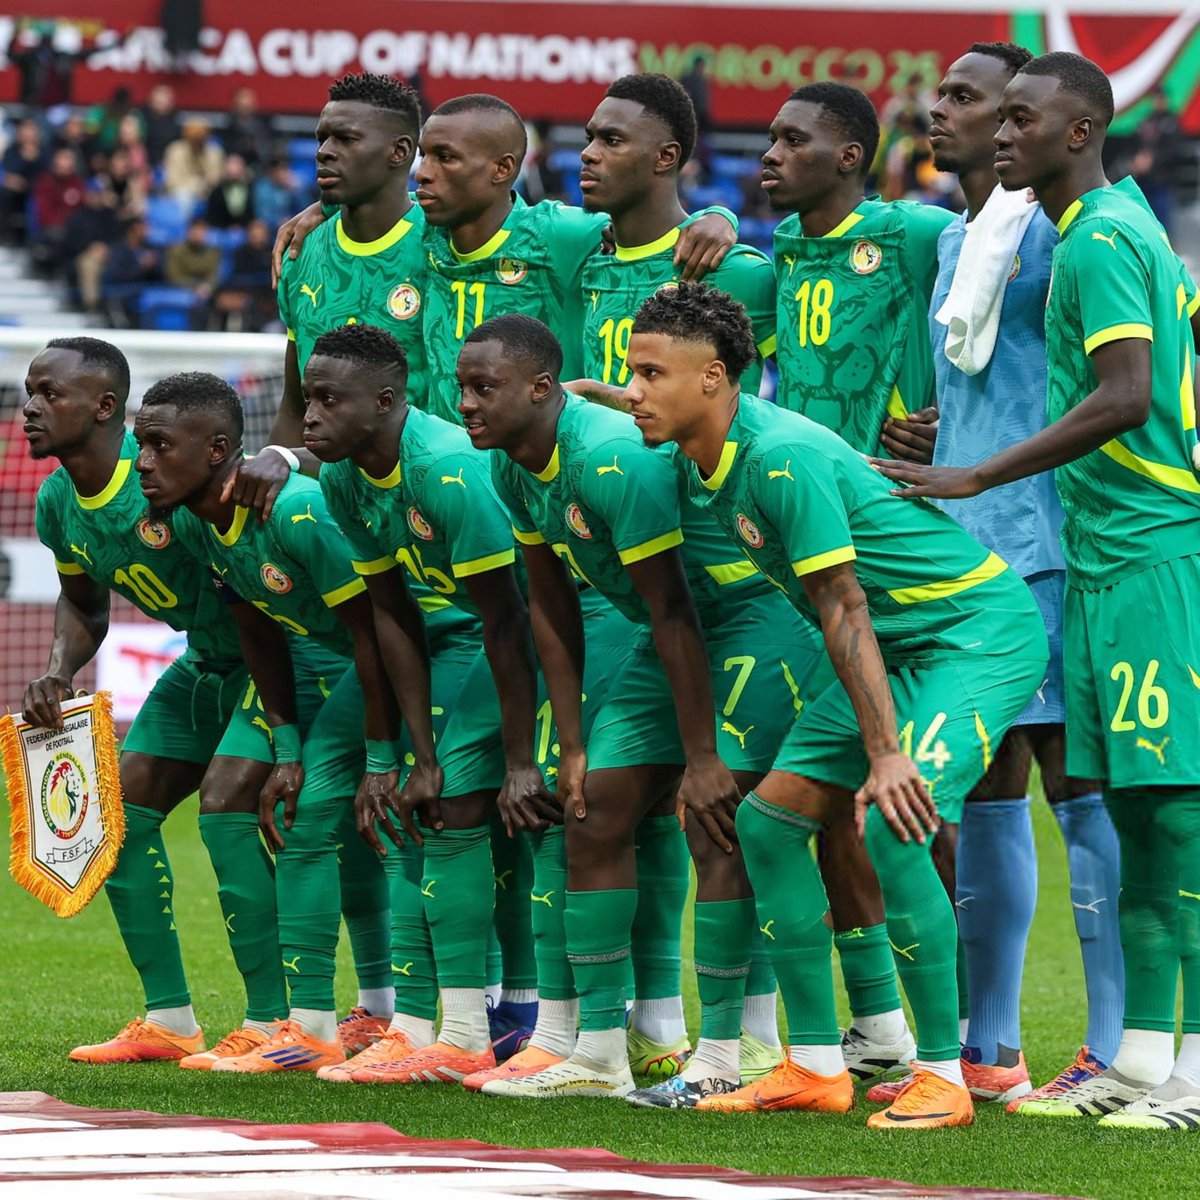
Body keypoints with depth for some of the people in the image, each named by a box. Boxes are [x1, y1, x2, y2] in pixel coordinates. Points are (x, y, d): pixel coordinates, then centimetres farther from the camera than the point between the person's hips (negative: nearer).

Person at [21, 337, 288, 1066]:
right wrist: (59, 673, 0)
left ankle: (271, 1024, -11)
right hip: (206, 661, 9)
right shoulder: (60, 503, -2)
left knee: (226, 804, -20)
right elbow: (84, 602, 15)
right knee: (123, 808, 5)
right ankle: (169, 1020, 14)